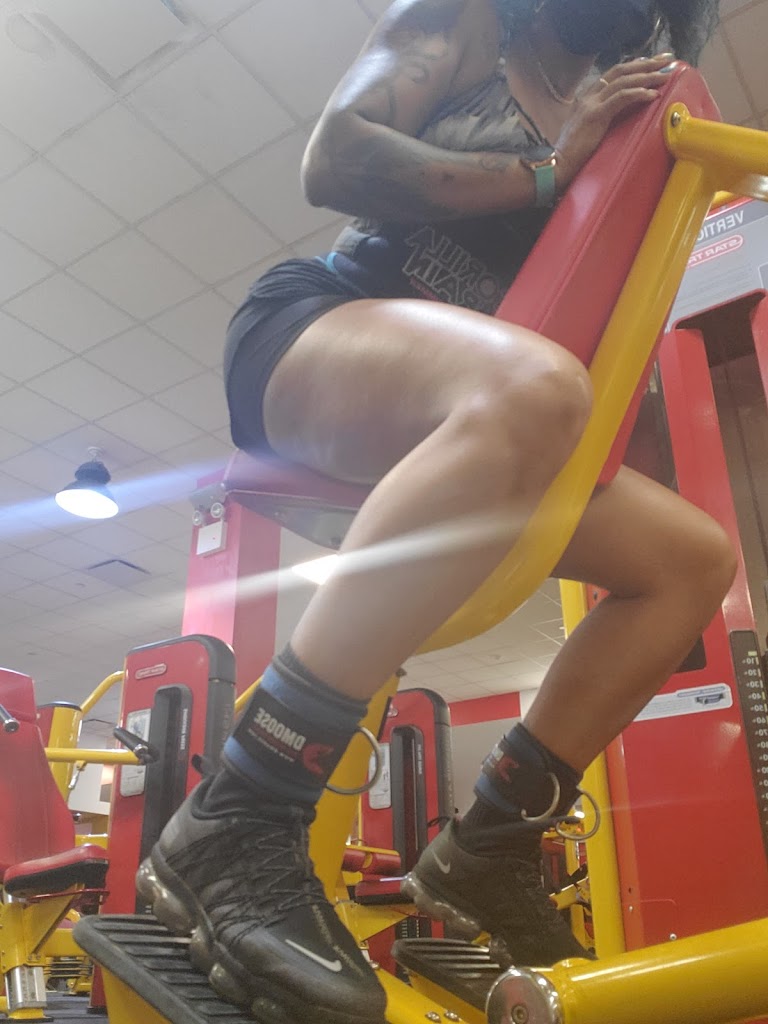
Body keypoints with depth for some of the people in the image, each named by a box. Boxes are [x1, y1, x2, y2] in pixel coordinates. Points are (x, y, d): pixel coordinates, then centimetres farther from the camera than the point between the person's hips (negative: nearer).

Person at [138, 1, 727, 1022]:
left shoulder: (606, 114, 25)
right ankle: (235, 829, -38)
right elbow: (334, 162, -9)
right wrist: (545, 172, -7)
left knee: (697, 557, -3)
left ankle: (487, 849, -2)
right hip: (307, 332, -7)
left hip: (447, 424, 7)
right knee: (533, 387, -39)